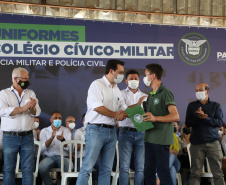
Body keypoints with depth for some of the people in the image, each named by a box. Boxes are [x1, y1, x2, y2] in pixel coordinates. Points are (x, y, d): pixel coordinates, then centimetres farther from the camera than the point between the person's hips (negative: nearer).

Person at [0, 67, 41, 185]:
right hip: (10, 137, -2)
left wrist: (32, 108, -21)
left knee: (28, 169, 0)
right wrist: (23, 108, -19)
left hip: (27, 137, 3)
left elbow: (37, 112, 3)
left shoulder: (31, 94, 13)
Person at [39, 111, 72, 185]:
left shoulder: (66, 130, 12)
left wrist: (63, 140, -23)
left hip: (62, 157, 0)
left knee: (69, 166, -34)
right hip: (49, 157, 0)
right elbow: (42, 148, -5)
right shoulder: (44, 131, 10)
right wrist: (52, 137, -19)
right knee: (41, 168, -33)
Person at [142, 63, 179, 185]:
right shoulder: (150, 95, 20)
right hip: (149, 138, 9)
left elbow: (175, 116, -17)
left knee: (162, 172, -7)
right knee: (148, 171, 10)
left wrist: (155, 118, -27)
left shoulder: (165, 93, -8)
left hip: (161, 139, -9)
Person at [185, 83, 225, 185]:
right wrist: (198, 116, -14)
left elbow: (220, 122, -2)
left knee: (218, 173, -2)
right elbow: (188, 123, 4)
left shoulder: (215, 106, 10)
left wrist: (205, 118, -15)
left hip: (213, 142, -1)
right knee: (195, 173, -1)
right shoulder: (191, 106, 12)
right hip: (196, 142, 1)